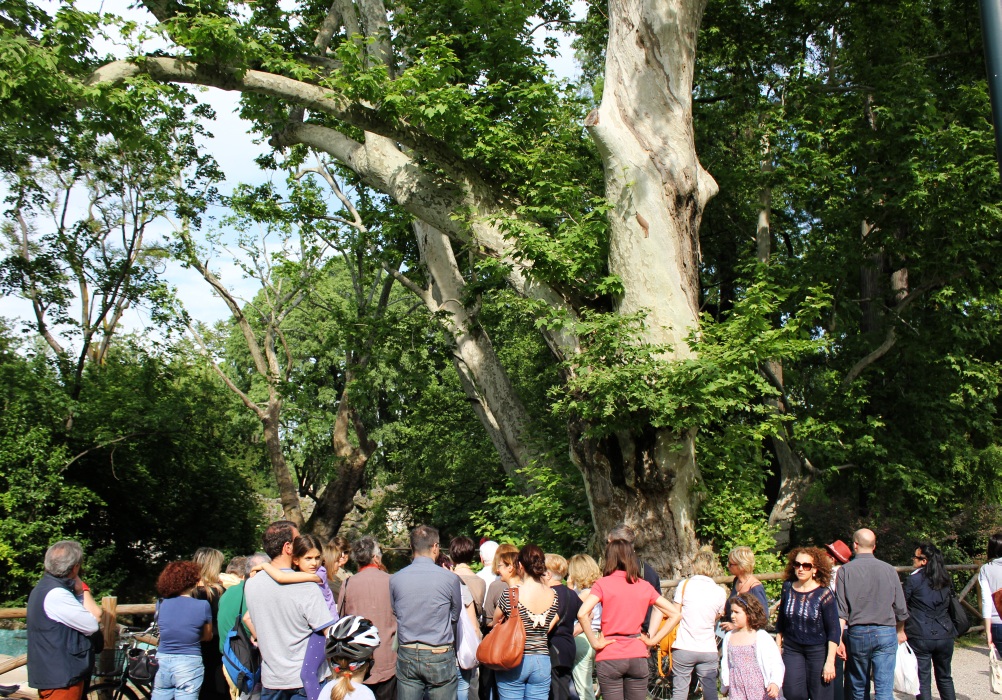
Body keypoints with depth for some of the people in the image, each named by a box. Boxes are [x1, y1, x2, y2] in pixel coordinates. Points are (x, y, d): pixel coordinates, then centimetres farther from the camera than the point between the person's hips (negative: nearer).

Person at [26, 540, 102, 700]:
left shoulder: (44, 587, 12)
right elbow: (93, 624, -18)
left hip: (53, 674, 10)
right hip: (60, 680, -10)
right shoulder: (56, 594, -22)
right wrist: (83, 589, -9)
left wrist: (79, 590, -3)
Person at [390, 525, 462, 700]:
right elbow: (455, 616, 4)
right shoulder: (450, 578, -9)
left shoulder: (395, 579, -3)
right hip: (439, 657, -2)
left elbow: (395, 614, 9)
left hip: (406, 656, 3)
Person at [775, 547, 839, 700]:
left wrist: (830, 661, -14)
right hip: (792, 649, 3)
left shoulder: (824, 594, -13)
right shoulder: (788, 588, -2)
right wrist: (778, 647, 12)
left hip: (818, 650, -3)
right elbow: (780, 621, 10)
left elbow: (834, 631, -11)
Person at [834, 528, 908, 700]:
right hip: (886, 633, 0)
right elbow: (900, 608, 6)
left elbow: (841, 610, -8)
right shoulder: (889, 570, 0)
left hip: (857, 633, 0)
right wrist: (900, 631, 24)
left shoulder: (846, 570, -5)